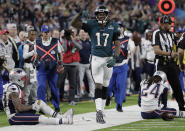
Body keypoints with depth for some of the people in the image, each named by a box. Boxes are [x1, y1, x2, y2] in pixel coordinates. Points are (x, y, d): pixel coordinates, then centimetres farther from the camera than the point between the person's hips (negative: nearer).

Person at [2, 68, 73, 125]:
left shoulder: (15, 87, 12)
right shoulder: (14, 89, -20)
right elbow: (19, 108, -23)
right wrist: (32, 106, -12)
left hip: (17, 113, 10)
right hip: (13, 118, -10)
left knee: (40, 103, 7)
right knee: (40, 118, -24)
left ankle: (61, 117, 1)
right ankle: (65, 121, -24)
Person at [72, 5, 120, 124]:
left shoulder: (113, 26, 1)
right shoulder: (91, 25, -1)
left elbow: (117, 44, 1)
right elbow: (74, 24, -8)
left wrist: (114, 58, -13)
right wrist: (81, 14, -25)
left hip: (108, 58, 2)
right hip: (96, 58, -2)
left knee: (105, 86, 9)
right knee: (99, 85, -11)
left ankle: (101, 110, 18)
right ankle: (99, 112, -18)